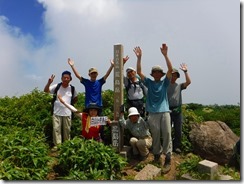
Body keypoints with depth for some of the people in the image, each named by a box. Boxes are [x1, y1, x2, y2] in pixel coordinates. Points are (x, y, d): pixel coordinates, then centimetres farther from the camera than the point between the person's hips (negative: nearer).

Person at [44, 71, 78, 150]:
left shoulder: (72, 89, 1)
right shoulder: (56, 86, -2)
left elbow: (75, 99, 16)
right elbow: (46, 90, -9)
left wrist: (70, 104, 5)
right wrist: (49, 83, -24)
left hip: (67, 113, 1)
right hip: (56, 113, -1)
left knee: (67, 130, 10)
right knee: (56, 129, 0)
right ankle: (57, 145, 10)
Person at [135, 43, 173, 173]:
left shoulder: (164, 83, 8)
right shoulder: (149, 83, 11)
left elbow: (170, 69, -5)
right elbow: (139, 72, 2)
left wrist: (165, 55, -15)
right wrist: (139, 57, -8)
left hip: (164, 112, -1)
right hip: (153, 113, 1)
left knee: (167, 135, -4)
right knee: (155, 136, 6)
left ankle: (168, 159, 2)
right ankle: (156, 156, 20)